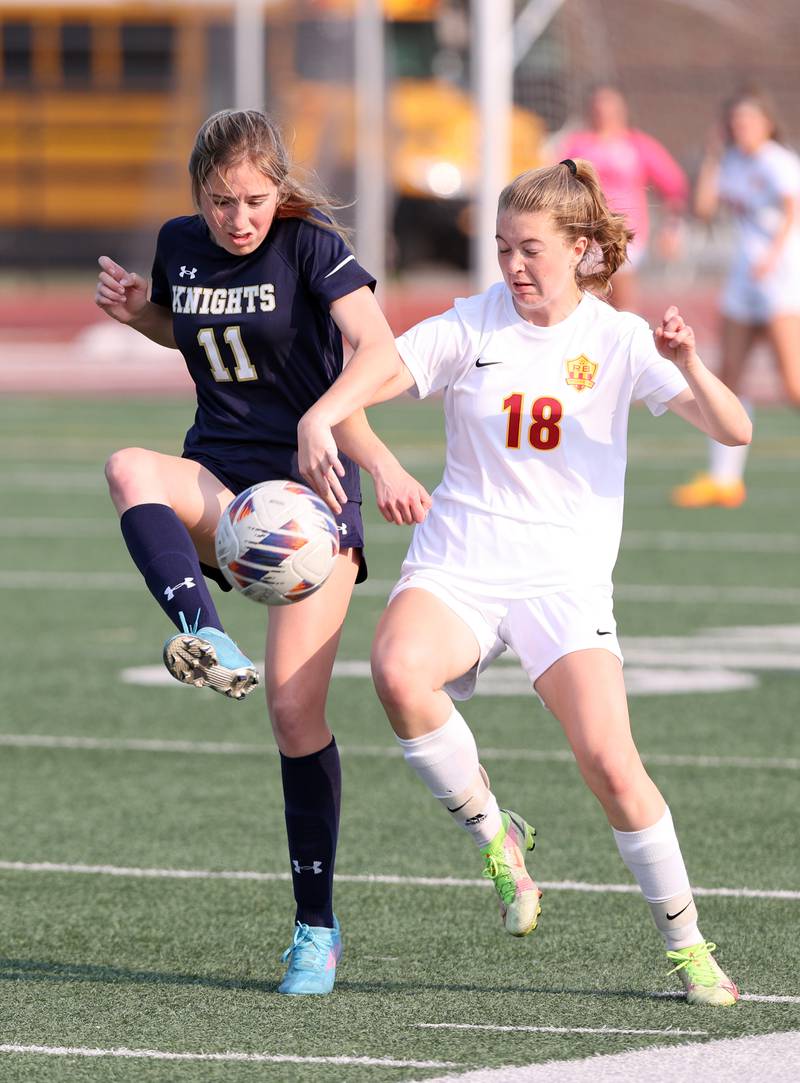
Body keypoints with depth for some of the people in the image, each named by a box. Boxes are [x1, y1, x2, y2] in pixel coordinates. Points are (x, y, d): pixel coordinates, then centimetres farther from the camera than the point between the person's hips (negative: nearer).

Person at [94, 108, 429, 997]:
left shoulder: (309, 243, -9)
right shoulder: (180, 245, 6)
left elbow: (376, 348, -23)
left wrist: (375, 456, -40)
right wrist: (137, 313, 5)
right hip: (218, 485, 4)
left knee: (295, 707, -10)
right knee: (128, 469, -32)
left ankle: (316, 926, 3)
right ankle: (207, 640, -50)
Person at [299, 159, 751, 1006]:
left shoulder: (617, 340, 1)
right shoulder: (472, 326, 3)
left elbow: (734, 431, -6)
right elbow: (378, 372, -8)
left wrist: (689, 368, -26)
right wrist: (319, 417, -29)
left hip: (564, 579, -1)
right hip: (457, 565, 1)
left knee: (609, 761, -18)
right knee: (399, 670, -33)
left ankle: (685, 941, 6)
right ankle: (492, 833, -8)